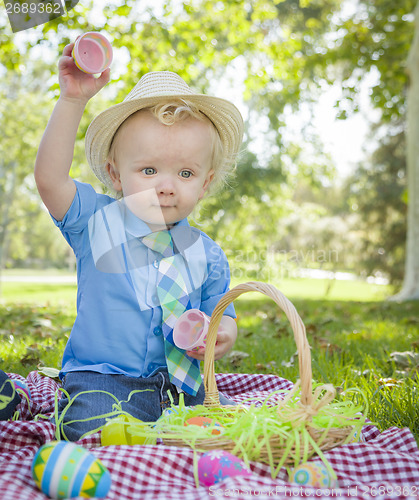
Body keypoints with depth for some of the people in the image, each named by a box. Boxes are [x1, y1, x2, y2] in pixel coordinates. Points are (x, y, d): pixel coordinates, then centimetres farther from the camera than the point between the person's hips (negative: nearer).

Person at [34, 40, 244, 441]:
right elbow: (49, 177, -16)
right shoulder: (98, 221, -2)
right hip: (102, 381, -4)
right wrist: (73, 99, -22)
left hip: (181, 385, 4)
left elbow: (222, 317, 10)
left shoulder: (207, 255, 5)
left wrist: (221, 336, -15)